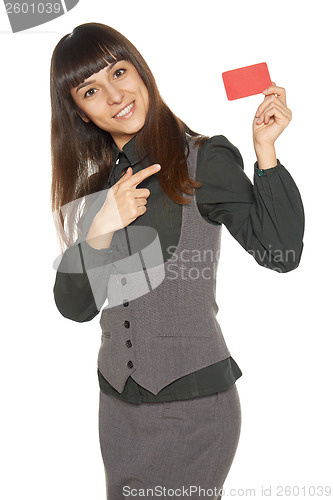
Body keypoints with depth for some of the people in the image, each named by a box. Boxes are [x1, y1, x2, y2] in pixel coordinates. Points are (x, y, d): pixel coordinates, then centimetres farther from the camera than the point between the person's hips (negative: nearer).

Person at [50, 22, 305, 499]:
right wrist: (102, 226, -15)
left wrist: (265, 151, -22)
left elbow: (281, 251, -17)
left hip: (193, 399, -5)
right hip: (118, 401, 6)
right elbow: (74, 307, 0)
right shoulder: (96, 183, 6)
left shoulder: (205, 160, -8)